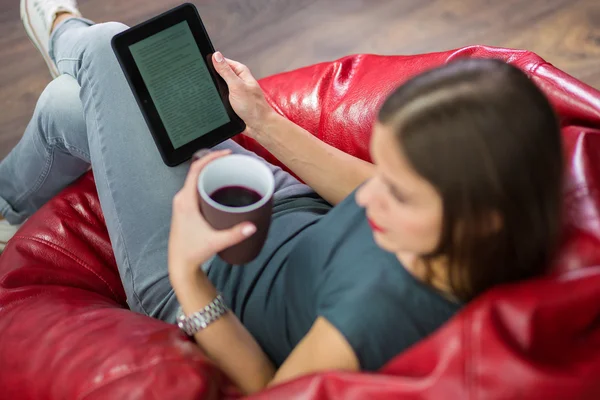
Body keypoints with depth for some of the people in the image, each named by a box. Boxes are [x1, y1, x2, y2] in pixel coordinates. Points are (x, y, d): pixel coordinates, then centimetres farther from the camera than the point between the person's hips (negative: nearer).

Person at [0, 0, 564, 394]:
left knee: (107, 47, 4)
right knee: (64, 103, 20)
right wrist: (264, 123, -5)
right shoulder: (457, 172, -27)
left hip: (191, 289, -5)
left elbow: (263, 388, -26)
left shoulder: (376, 318, -46)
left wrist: (186, 272, -38)